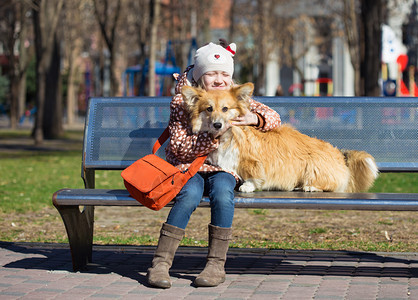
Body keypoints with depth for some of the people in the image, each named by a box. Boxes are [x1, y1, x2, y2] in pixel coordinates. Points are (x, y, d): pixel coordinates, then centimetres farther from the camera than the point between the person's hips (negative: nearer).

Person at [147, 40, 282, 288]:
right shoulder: (182, 101, -6)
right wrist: (213, 135, -27)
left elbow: (274, 118, 7)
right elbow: (181, 149, -14)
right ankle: (161, 263, -30)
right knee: (191, 194, -34)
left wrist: (254, 119, -16)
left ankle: (217, 265, -28)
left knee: (222, 190, -33)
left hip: (223, 168, 2)